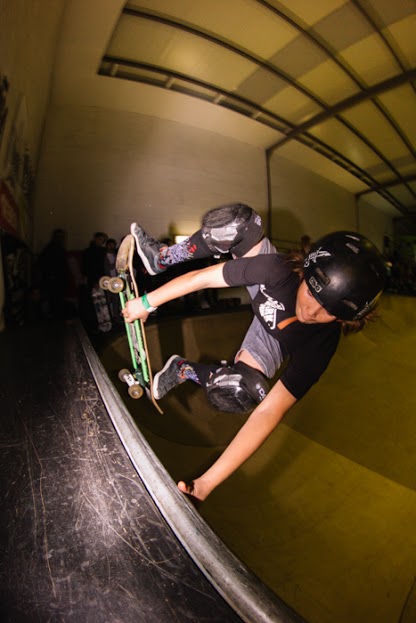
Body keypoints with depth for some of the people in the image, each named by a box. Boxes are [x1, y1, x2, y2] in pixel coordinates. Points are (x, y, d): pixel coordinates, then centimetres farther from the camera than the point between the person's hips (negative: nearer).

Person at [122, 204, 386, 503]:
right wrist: (147, 302, -22)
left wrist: (206, 483, -39)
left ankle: (184, 370, 0)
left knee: (240, 393, -31)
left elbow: (269, 412, -41)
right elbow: (200, 278, -31)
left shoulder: (320, 344, -39)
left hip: (273, 339, -1)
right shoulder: (280, 270, -39)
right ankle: (162, 258, -3)